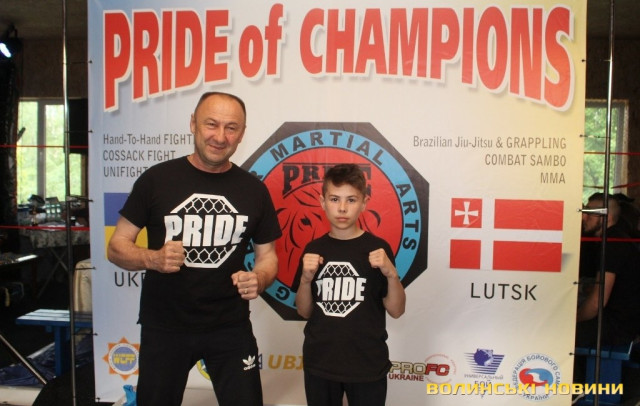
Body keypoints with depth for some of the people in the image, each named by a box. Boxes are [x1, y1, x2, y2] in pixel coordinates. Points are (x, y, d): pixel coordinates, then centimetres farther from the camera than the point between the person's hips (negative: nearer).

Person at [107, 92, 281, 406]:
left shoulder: (254, 190, -1)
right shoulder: (156, 179, -7)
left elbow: (267, 255, 5)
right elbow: (116, 247, -3)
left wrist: (258, 280, -17)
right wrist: (153, 259, -23)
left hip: (231, 327, 1)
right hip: (164, 327, 0)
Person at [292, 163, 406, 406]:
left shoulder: (377, 248, -7)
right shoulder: (314, 249, 0)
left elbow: (396, 311, -5)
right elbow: (304, 312, 5)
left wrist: (391, 274, -20)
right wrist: (306, 279, -12)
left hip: (368, 365, -2)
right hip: (319, 363, 3)